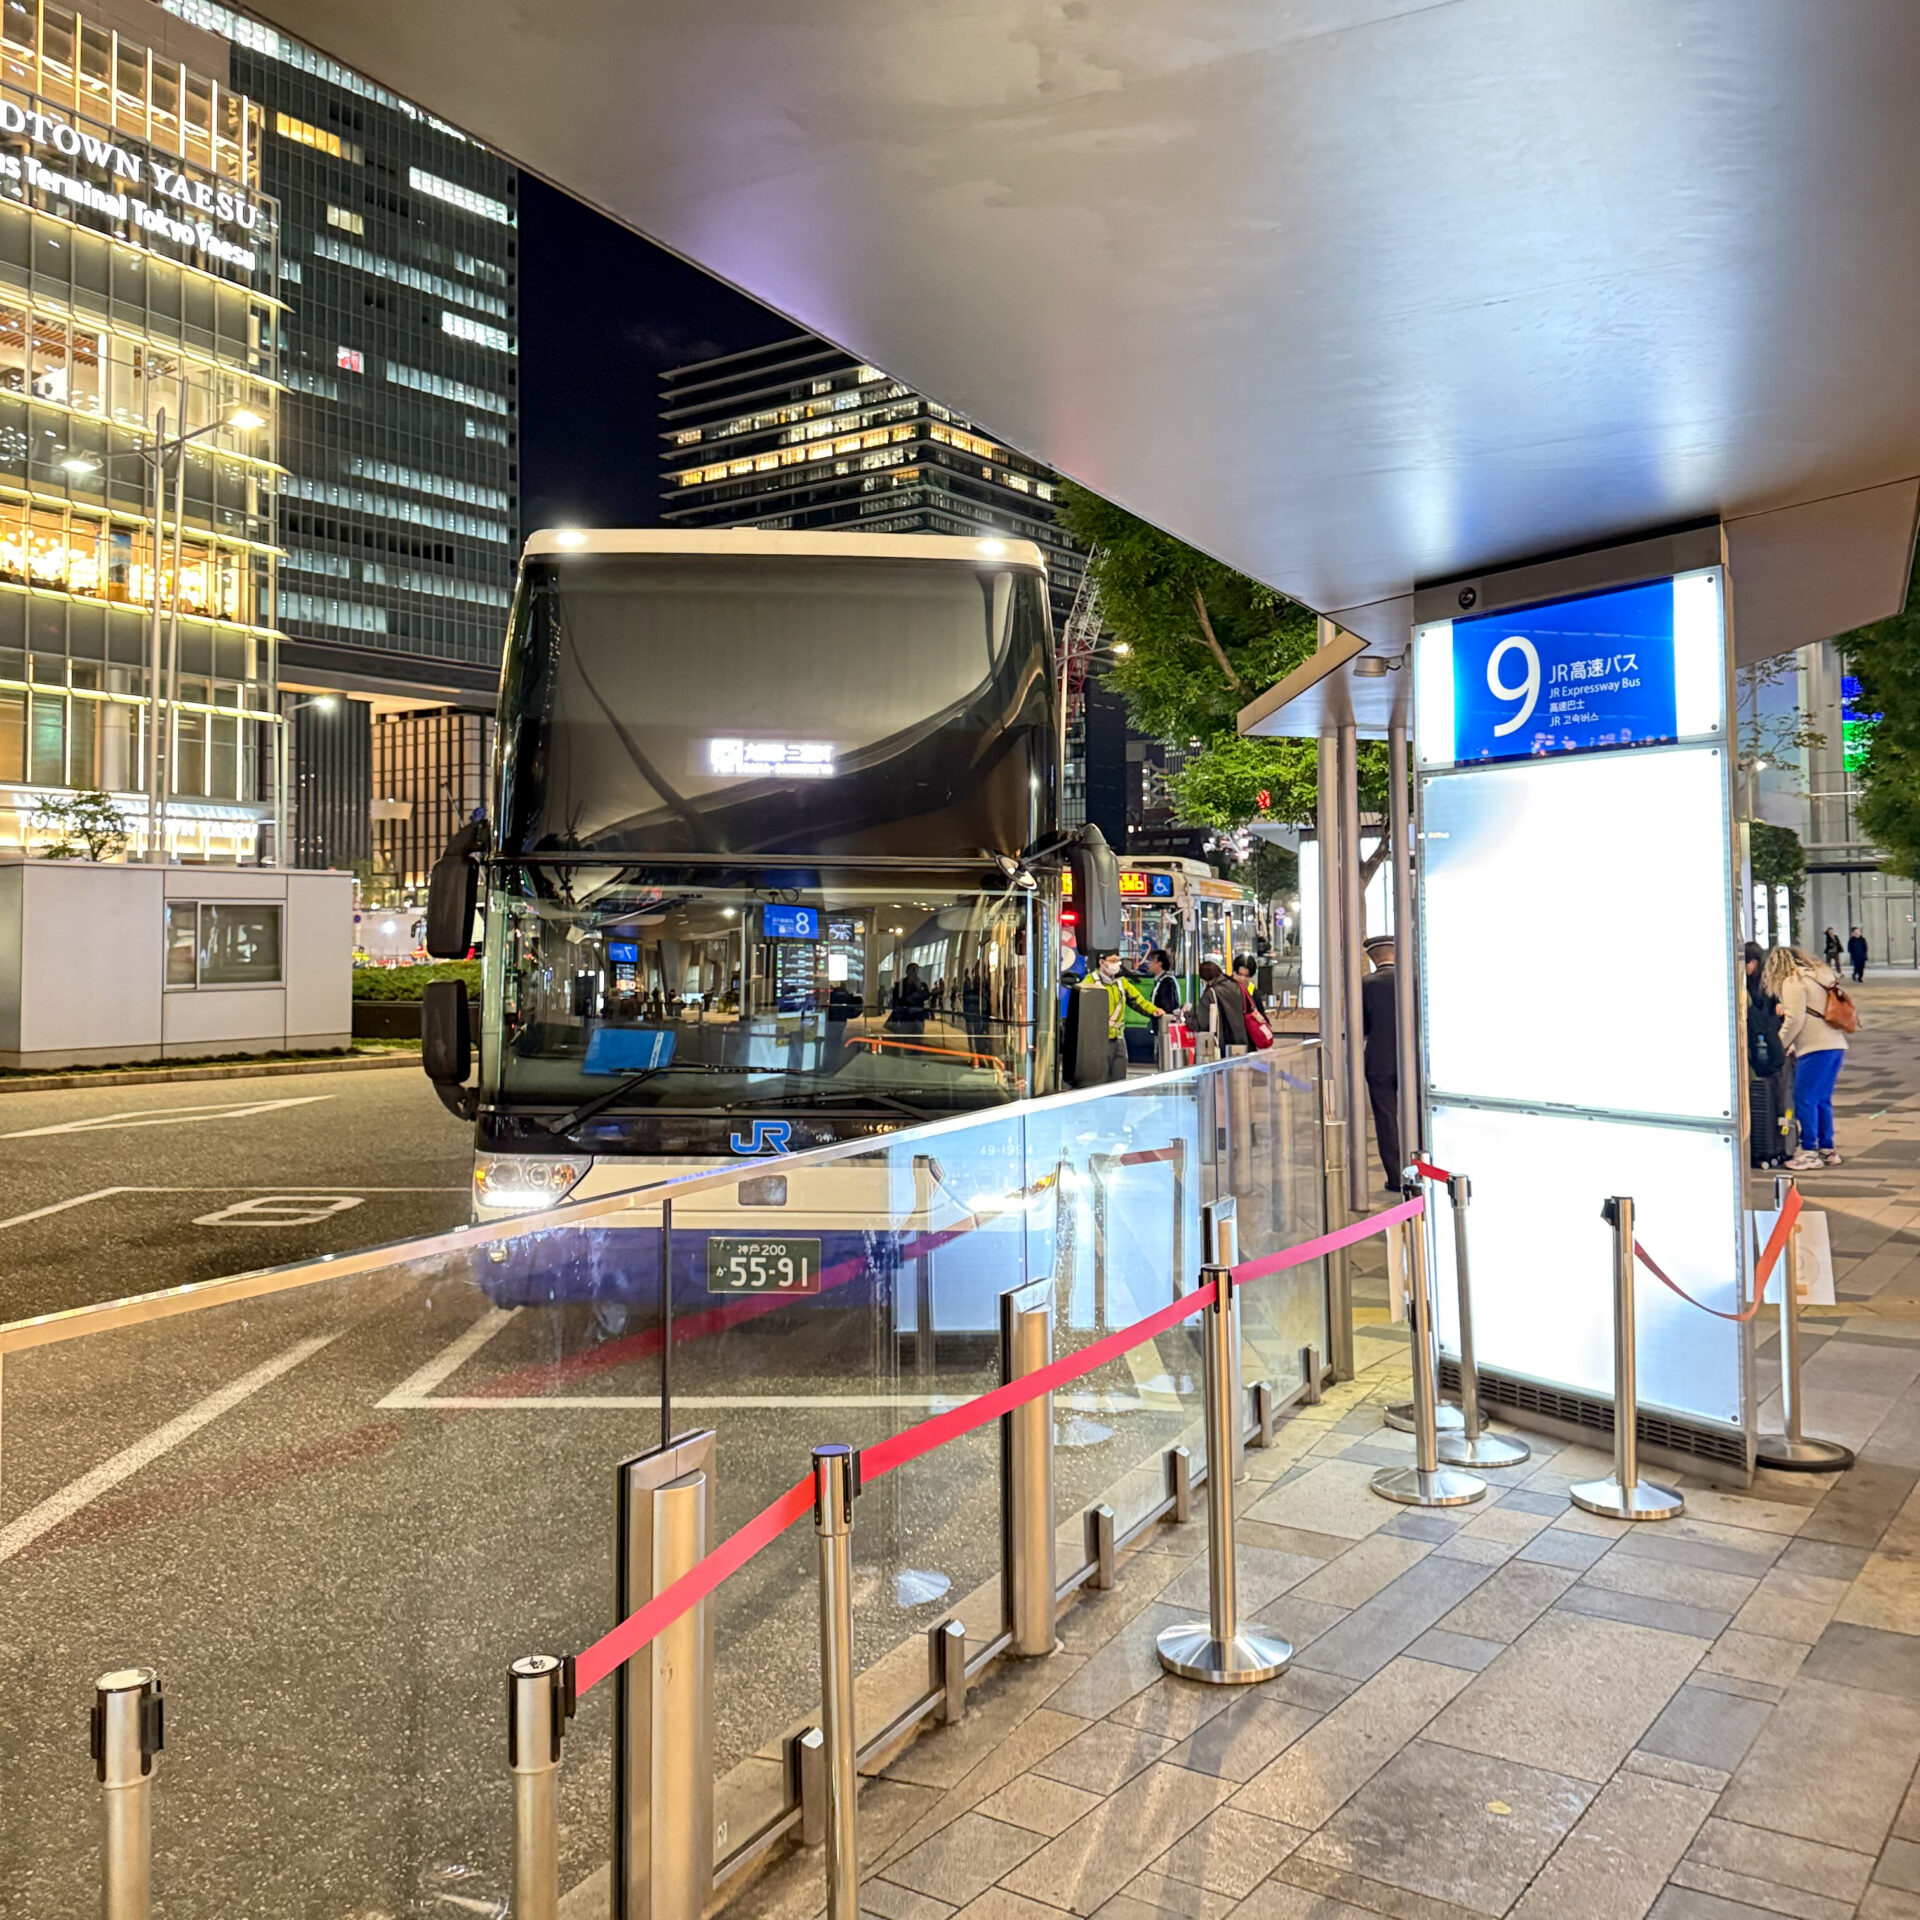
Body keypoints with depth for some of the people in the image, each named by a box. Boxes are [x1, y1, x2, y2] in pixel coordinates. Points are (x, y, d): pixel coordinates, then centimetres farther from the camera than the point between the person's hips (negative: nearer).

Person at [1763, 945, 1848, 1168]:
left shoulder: (1792, 981, -5)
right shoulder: (1820, 976, 21)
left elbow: (1795, 1020, -12)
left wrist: (1779, 1045, 1)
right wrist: (1794, 1045, 19)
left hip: (1816, 1048, -9)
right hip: (1836, 1045, 9)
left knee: (1804, 1099, -4)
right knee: (1823, 1100, 15)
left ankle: (1810, 1152, -3)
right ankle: (1828, 1149, 18)